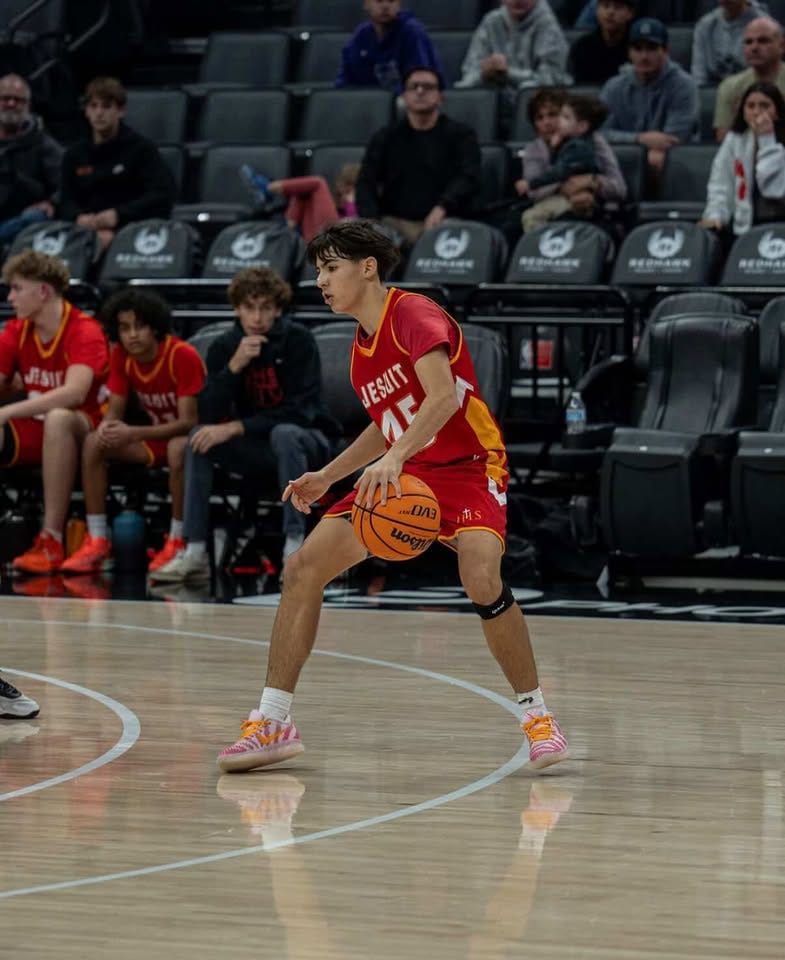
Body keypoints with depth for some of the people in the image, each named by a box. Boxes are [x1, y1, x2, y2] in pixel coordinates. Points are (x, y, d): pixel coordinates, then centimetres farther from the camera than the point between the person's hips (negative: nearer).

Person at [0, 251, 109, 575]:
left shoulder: (84, 331, -14)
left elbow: (74, 393, -30)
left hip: (82, 433, -6)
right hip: (35, 432, 6)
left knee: (58, 419, -39)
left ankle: (51, 540, -38)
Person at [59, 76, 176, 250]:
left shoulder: (141, 149, 6)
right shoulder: (75, 155, 19)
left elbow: (163, 196, -5)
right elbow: (67, 203, 11)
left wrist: (117, 215, -17)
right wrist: (81, 218, -14)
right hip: (87, 233, 3)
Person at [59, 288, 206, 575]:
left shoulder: (183, 356, -23)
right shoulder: (121, 356, -5)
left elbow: (188, 422, -25)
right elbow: (115, 410, 0)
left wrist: (134, 434, -35)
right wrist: (107, 426, -27)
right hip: (155, 437, 6)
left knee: (178, 448, -40)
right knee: (93, 443, -16)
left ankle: (176, 542, -27)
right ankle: (97, 541, -16)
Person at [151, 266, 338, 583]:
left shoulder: (298, 340, -14)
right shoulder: (223, 348, -2)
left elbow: (299, 411, -22)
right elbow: (209, 415, -13)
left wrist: (235, 428, -27)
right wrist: (234, 366, -26)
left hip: (304, 441, -4)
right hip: (255, 449, 4)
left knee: (284, 434, -36)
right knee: (200, 436, -19)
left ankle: (294, 547, -35)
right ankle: (195, 551, -22)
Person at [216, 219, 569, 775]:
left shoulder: (413, 314, -14)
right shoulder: (361, 348, 12)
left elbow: (443, 396, -30)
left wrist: (394, 457, -42)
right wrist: (328, 477, 20)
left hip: (468, 468, -8)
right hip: (402, 478, 8)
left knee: (482, 578, -33)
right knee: (305, 567, -4)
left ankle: (537, 715, -14)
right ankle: (272, 724, 3)